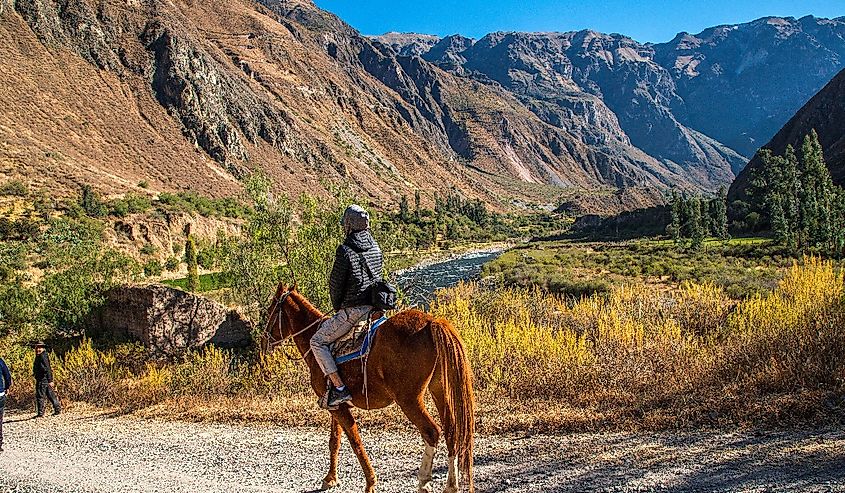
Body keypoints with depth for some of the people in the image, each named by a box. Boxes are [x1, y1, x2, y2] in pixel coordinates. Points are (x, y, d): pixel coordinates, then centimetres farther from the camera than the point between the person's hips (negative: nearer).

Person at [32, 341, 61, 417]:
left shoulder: (43, 356, -16)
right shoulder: (39, 356, 16)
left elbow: (47, 369, -22)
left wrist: (50, 381, -27)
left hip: (42, 380, -10)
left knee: (40, 396, -4)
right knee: (51, 395, 13)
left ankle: (40, 413, 1)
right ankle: (58, 409, 17)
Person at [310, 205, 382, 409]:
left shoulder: (345, 250, -15)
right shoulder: (376, 248, 8)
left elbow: (335, 284, -10)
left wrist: (337, 307, 9)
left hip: (353, 311, -8)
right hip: (375, 306, 8)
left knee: (317, 341, 4)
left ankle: (339, 389, -7)